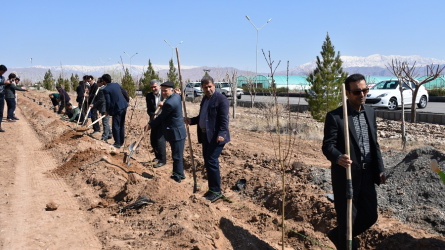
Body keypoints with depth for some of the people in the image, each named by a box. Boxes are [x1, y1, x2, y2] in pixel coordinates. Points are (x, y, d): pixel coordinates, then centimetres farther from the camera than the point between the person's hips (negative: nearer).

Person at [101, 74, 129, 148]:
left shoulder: (106, 89, -11)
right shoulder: (116, 84, 9)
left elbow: (108, 102, -14)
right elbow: (125, 92, 17)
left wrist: (107, 111, 0)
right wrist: (127, 100, 34)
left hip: (117, 109, -7)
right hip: (124, 106, 7)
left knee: (116, 126, 2)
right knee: (122, 125, 17)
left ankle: (117, 143, 6)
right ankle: (121, 142, 26)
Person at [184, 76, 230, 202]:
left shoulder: (221, 99, -10)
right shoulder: (205, 99, 18)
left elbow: (224, 119, -17)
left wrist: (221, 134, -28)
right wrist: (191, 120, 10)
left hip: (216, 137, -9)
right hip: (206, 136, 9)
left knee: (212, 162, -11)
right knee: (207, 162, 12)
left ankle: (216, 191, 0)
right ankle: (212, 189, 23)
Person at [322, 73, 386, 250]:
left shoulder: (370, 112, 9)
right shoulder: (335, 116, -11)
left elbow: (374, 144, 15)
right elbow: (327, 145, -14)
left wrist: (380, 169, 9)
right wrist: (338, 158, -35)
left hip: (367, 174, 7)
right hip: (346, 175, -6)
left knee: (370, 216, 15)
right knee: (347, 219, 5)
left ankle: (337, 235, 37)